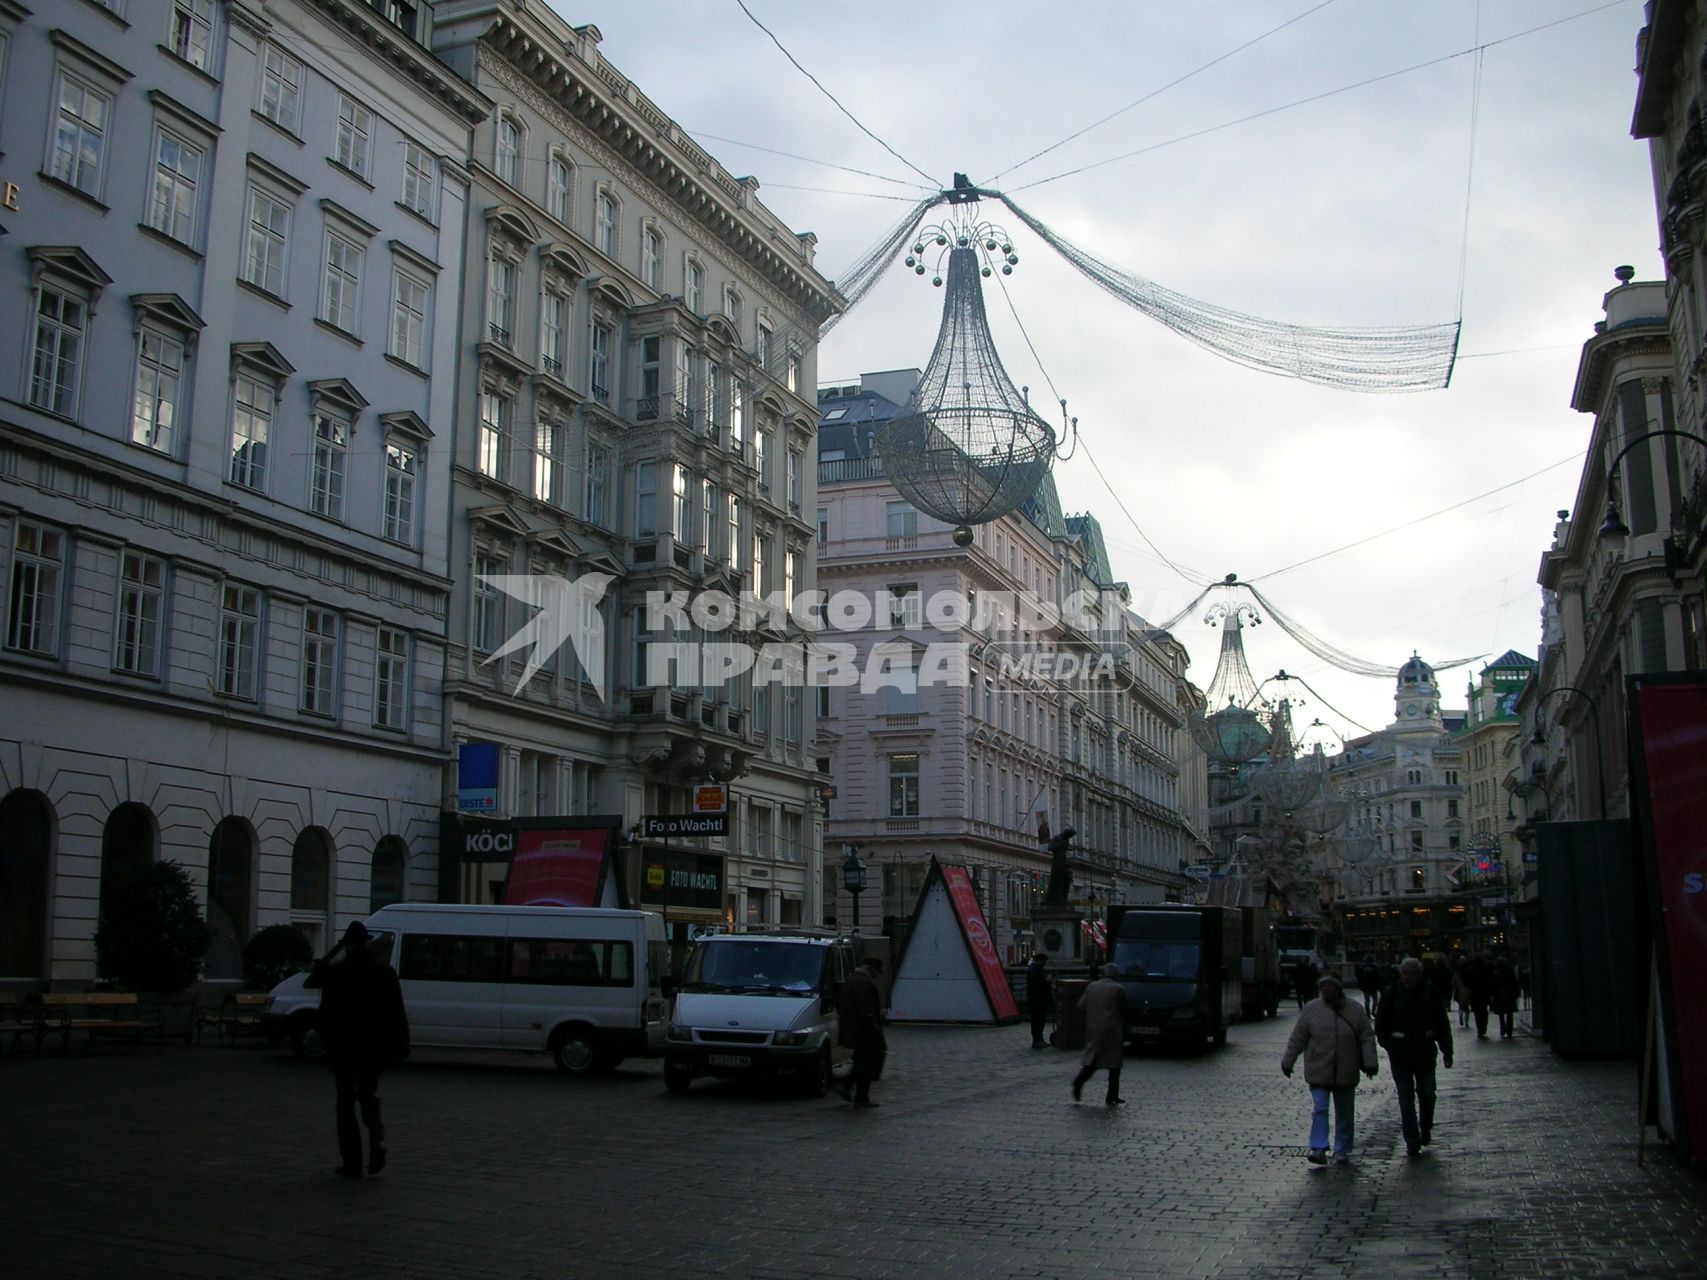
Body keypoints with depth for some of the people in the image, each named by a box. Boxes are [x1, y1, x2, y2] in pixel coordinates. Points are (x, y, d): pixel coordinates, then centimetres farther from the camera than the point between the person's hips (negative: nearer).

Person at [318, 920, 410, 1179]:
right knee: (368, 1091, 21)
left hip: (345, 1048, -2)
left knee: (346, 1102, 7)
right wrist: (401, 1045, 5)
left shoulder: (334, 973, -7)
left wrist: (326, 1041, 2)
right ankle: (376, 1134, -7)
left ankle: (352, 1163, 5)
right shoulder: (385, 972, 0)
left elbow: (327, 1012, -6)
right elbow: (397, 1013, 1)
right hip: (375, 1047, 2)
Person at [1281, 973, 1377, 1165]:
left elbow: (1367, 1039, 2)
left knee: (1345, 1113, 10)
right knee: (1319, 1109, -10)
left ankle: (1342, 1150, 22)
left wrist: (1370, 1062, -8)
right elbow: (1297, 1039, 2)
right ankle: (1318, 1149, -9)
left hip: (1346, 1074, 1)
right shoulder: (1311, 1009, -2)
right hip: (1318, 1072, -1)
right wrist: (1287, 1062, 4)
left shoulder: (1356, 1010, 0)